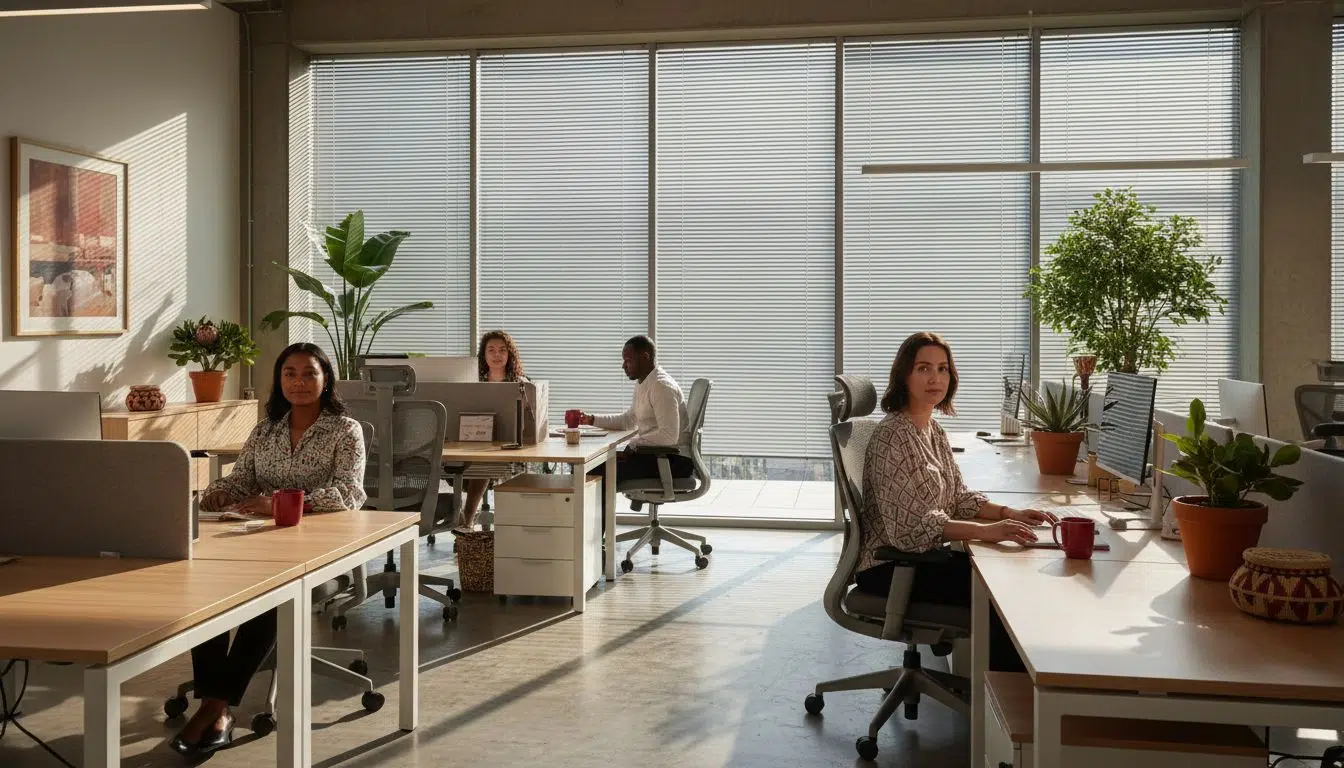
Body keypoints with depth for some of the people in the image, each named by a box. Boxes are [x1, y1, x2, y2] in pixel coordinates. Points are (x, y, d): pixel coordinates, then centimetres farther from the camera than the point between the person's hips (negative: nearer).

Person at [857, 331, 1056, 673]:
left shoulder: (935, 432, 11)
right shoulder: (892, 436, -19)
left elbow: (957, 497, 13)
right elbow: (911, 523, -26)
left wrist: (1009, 513, -4)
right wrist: (985, 531, -33)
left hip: (921, 555, 9)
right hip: (888, 566, -9)